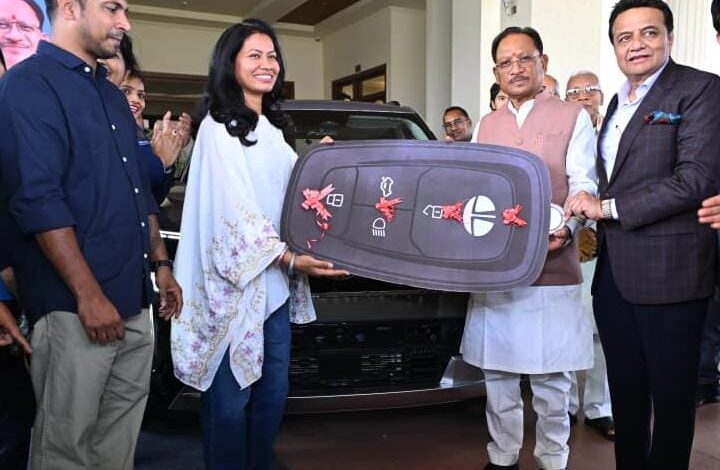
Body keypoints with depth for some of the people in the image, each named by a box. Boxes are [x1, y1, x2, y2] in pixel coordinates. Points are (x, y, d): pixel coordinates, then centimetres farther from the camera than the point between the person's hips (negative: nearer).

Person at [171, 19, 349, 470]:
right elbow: (233, 207, -16)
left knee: (274, 391, 13)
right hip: (236, 282, -8)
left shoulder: (271, 128, 17)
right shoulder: (218, 128, -7)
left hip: (276, 280, 8)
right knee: (232, 396, -1)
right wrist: (289, 259, -23)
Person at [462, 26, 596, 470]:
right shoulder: (487, 125, 16)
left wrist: (565, 229, -23)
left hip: (551, 270, -4)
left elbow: (584, 186, -5)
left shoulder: (572, 117, 3)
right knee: (498, 375, 12)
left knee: (550, 381, 3)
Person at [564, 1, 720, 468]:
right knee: (626, 389, 16)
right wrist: (586, 215, 8)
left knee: (671, 393, 7)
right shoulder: (618, 102, 17)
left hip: (667, 270, -7)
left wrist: (608, 207, -15)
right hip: (613, 271, 7)